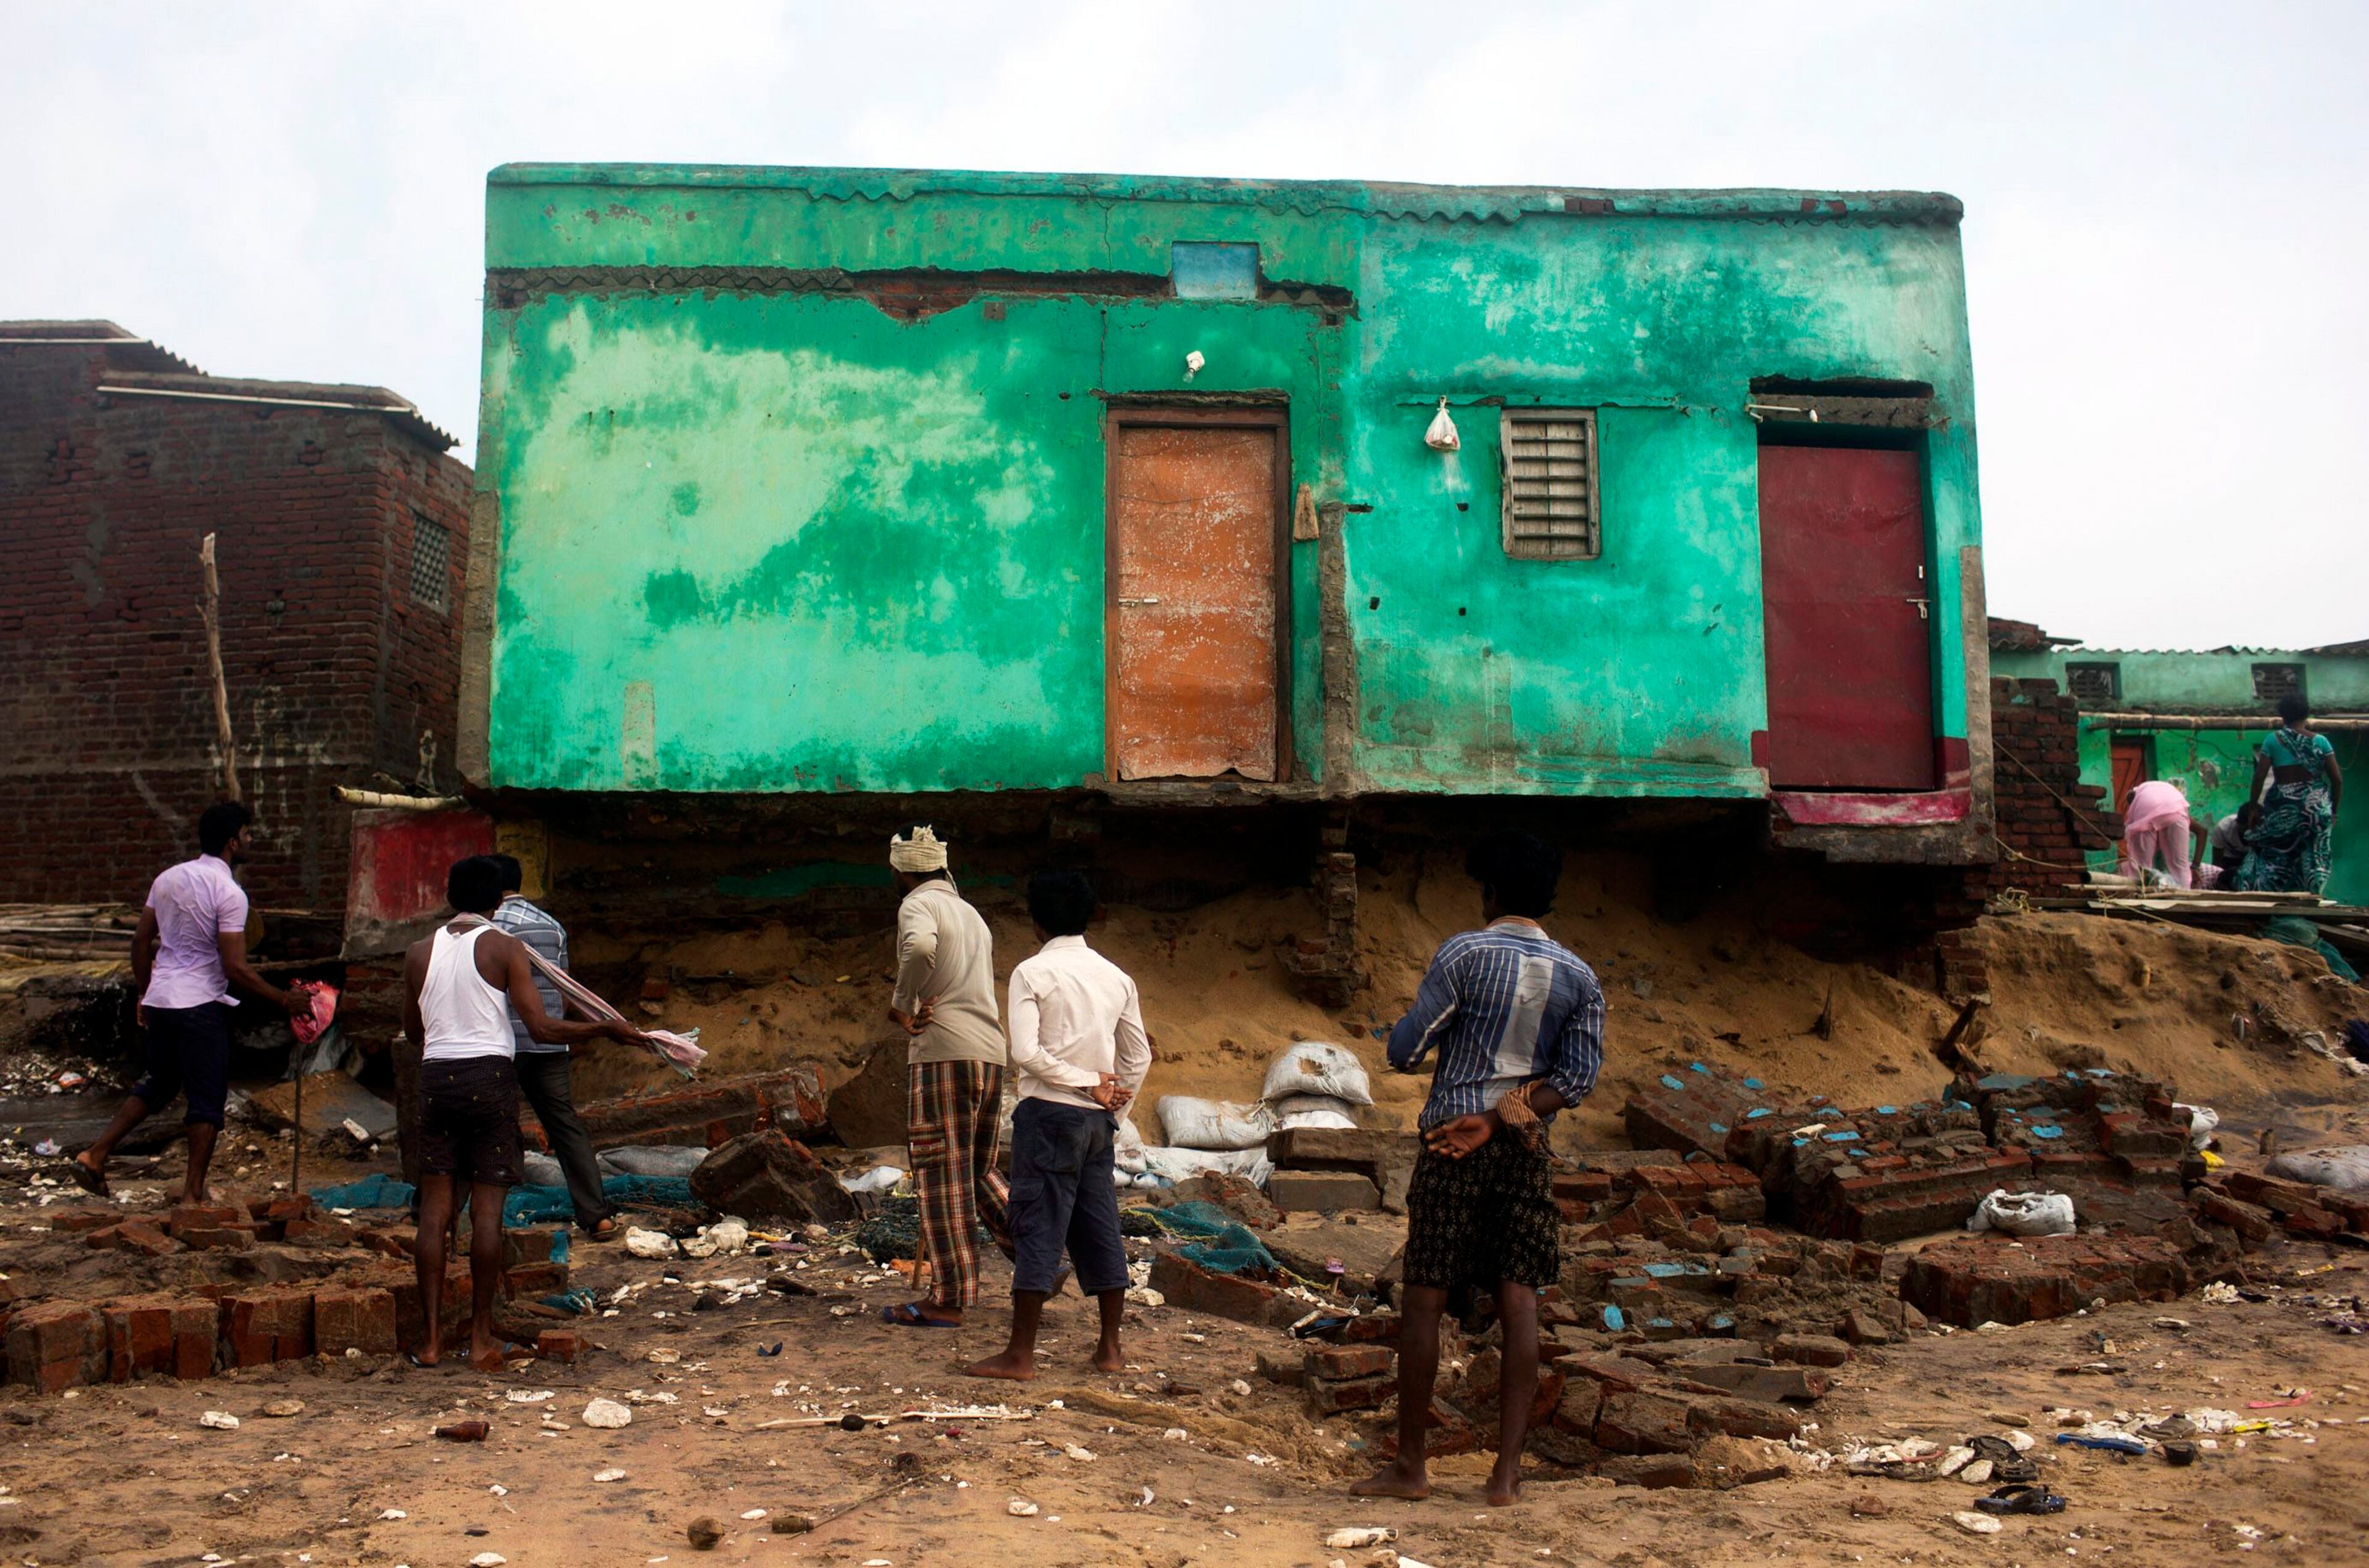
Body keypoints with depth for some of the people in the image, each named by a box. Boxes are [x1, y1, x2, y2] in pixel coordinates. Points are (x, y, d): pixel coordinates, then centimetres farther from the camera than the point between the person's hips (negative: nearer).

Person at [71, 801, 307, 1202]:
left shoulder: (168, 878, 8)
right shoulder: (229, 892, -15)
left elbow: (141, 940, 14)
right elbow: (235, 968, -17)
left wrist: (143, 993, 25)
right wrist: (284, 1000, -10)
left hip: (159, 1000, 7)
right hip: (200, 1004, -7)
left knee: (159, 1084, 24)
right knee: (207, 1099, 2)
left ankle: (94, 1156, 18)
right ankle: (193, 1194, 5)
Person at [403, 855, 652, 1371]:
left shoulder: (419, 952, 8)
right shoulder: (504, 947, -3)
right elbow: (540, 1027, -10)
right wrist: (607, 1030, -1)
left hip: (435, 1077, 3)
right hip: (488, 1076, -3)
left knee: (435, 1208, 8)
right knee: (487, 1208, 1)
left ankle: (432, 1338, 9)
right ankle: (482, 1339, 6)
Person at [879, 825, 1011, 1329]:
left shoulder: (918, 905, -2)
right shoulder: (973, 915, 25)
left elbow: (921, 947, -26)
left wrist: (902, 1004, -12)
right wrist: (919, 1005, 8)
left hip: (943, 1051, -8)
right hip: (991, 1053, 8)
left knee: (942, 1173, -3)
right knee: (981, 1170, 18)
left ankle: (948, 1299, -1)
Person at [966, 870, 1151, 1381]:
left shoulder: (1033, 972, -7)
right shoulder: (1116, 977, 9)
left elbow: (1026, 1052, -17)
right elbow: (1139, 1057, 11)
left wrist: (1088, 1083, -10)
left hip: (1049, 1110, -6)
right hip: (1098, 1119, 6)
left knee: (1038, 1229, -3)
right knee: (1100, 1229, 11)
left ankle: (1020, 1355, 0)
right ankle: (1109, 1348, 17)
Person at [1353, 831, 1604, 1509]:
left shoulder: (1463, 954, -9)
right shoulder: (1580, 978, 4)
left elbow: (1404, 1051, -9)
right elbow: (1578, 1080, -3)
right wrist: (1497, 1118, -8)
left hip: (1451, 1147, -4)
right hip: (1526, 1148, 4)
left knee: (1423, 1297, 3)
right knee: (1520, 1301, 4)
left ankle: (1410, 1465, 9)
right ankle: (1508, 1471, 4)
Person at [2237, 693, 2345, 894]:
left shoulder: (2273, 740, -1)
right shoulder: (2320, 741, 3)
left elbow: (2259, 776, -4)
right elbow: (2337, 779, 2)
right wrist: (2334, 811, 12)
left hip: (2283, 806, -1)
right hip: (2317, 807, 1)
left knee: (2272, 858, 5)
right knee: (2313, 860, 7)